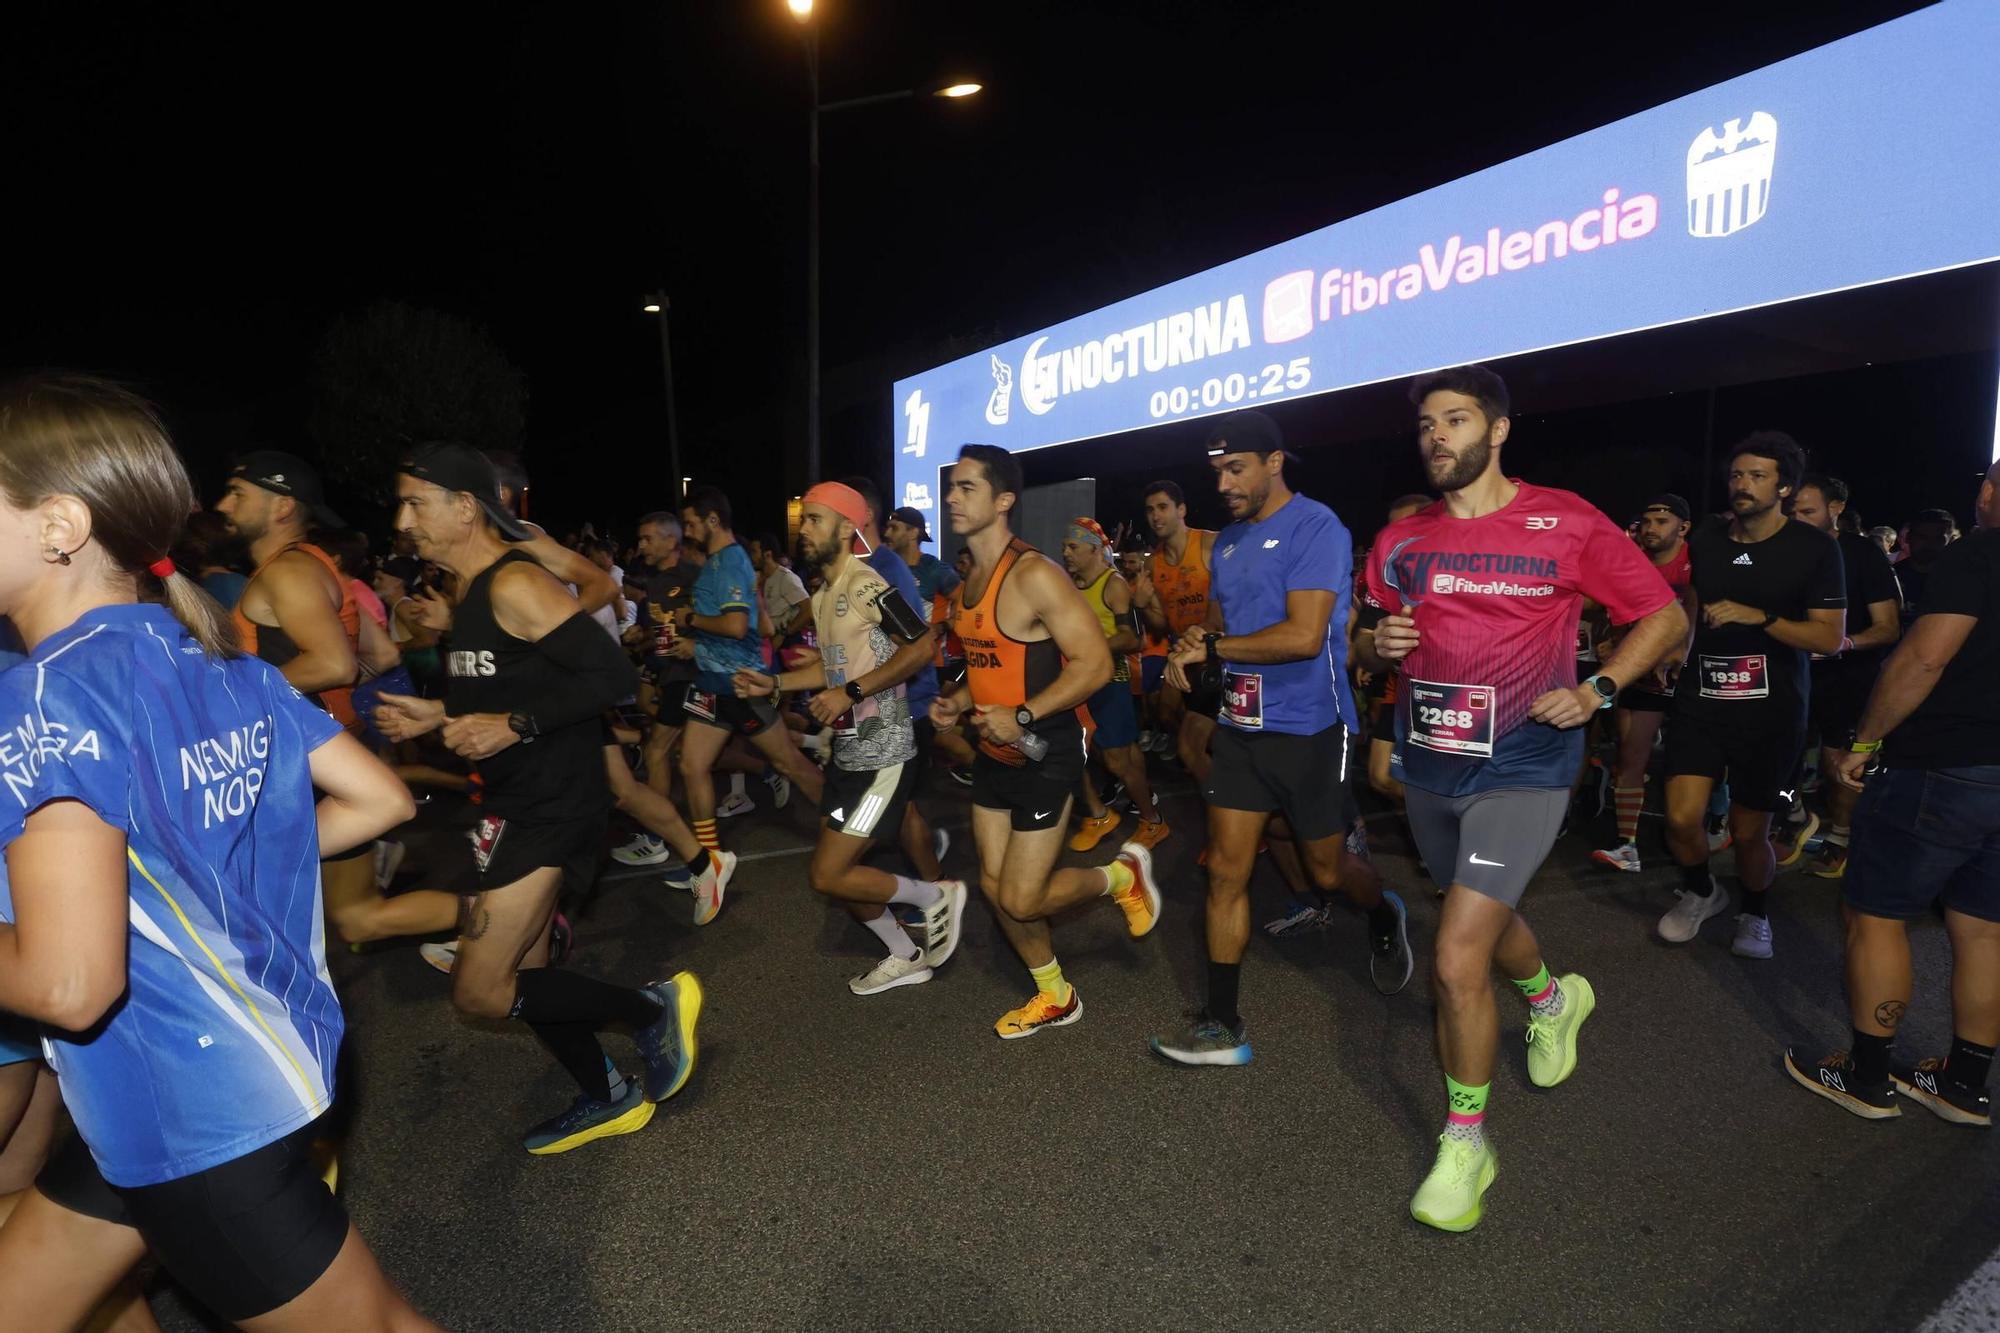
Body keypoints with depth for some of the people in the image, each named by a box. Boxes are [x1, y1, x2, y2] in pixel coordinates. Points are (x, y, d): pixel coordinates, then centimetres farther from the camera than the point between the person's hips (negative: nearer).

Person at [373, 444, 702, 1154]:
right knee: (521, 974, 17)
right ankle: (608, 1098, 34)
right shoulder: (472, 589, 13)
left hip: (550, 803, -10)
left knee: (478, 990, -8)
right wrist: (438, 715, 13)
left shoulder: (514, 584, -17)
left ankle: (651, 1007, 9)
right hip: (514, 801, 10)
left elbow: (611, 674, -24)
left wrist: (513, 726, -25)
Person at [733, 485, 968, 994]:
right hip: (848, 751, 10)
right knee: (838, 872, 15)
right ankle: (906, 957, 33)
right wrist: (774, 683, 12)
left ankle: (937, 896, 11)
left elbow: (921, 646, -25)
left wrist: (851, 693, -25)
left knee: (828, 876, -9)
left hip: (883, 755, -10)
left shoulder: (864, 584, -16)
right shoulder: (821, 594, 13)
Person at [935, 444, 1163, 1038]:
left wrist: (1022, 716, -28)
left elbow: (1095, 664, -23)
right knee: (995, 887, 13)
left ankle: (1123, 875, 22)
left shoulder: (1034, 575, -20)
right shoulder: (969, 581, 7)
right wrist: (958, 701, 3)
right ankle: (1055, 997, 33)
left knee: (1022, 900, -5)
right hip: (994, 756, 8)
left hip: (1043, 758, -8)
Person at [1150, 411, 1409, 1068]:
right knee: (1226, 871, 3)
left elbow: (1304, 636, -24)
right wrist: (1194, 639, -5)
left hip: (1307, 730, -6)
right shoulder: (1228, 539, 10)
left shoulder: (1316, 528, -14)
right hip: (1240, 725, 6)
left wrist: (1212, 647, -16)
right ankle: (1222, 1025, 13)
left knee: (1327, 870, 12)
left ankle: (1386, 917, 48)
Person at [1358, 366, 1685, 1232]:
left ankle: (1466, 1141, 9)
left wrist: (1595, 691, -13)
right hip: (1427, 766, 5)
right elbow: (1366, 644, 14)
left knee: (1457, 959, -13)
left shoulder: (1564, 523, -8)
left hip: (1520, 770, -5)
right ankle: (1552, 996, 60)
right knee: (1486, 917, 25)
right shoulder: (1400, 541, 3)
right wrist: (1378, 646, -9)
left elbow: (1665, 616, 0)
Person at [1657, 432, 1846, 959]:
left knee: (1748, 833, 4)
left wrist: (1757, 617, -20)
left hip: (1771, 707, -2)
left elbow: (1830, 637, -9)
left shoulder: (1814, 549, -4)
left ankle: (1754, 912, 35)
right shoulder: (1705, 540, 7)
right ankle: (1701, 891, 24)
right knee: (1681, 819, -8)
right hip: (1701, 698, 3)